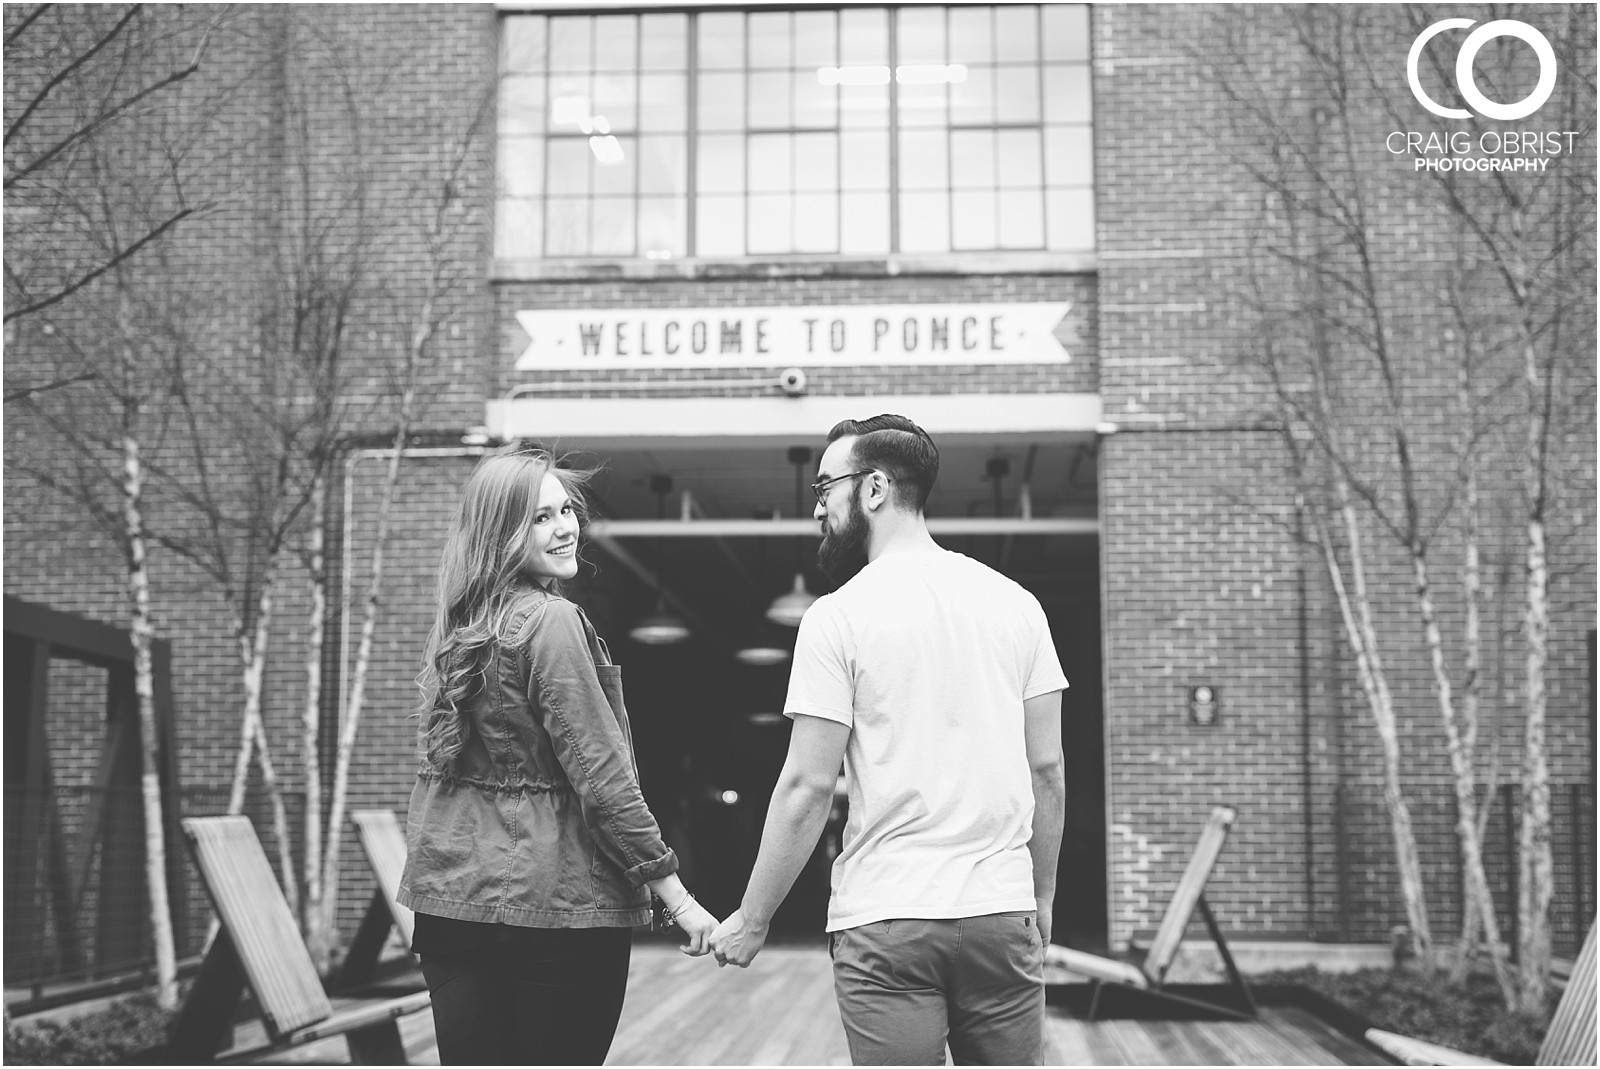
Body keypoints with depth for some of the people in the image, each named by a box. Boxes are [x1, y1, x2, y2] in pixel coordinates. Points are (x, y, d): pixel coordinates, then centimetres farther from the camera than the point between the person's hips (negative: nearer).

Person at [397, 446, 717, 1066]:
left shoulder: (455, 629, 9)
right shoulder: (551, 623, -14)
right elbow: (601, 777, -16)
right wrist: (676, 896, -12)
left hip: (450, 899, 7)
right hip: (554, 902, -7)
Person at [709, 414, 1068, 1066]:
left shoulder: (840, 615, -6)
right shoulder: (1016, 602, 7)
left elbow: (807, 788, -8)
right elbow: (1047, 768, 8)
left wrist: (751, 921, 1)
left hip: (886, 922, -4)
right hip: (1002, 913, 4)